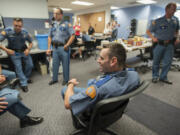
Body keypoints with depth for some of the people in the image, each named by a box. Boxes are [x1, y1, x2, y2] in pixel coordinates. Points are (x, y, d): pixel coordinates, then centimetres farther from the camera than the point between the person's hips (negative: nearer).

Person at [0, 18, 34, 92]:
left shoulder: (25, 32, -11)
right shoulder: (7, 31, -19)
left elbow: (31, 42, 3)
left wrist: (28, 49, -13)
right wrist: (6, 50, -24)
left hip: (24, 51, 3)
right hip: (14, 52, -3)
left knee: (30, 65, 5)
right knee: (18, 67, -6)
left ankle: (26, 78, 31)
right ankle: (24, 84, 4)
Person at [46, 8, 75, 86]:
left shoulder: (66, 24, 0)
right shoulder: (53, 25, 15)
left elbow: (72, 35, -7)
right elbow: (50, 37, 16)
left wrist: (67, 45, -15)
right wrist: (49, 48, 9)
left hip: (63, 47, -5)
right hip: (55, 48, 5)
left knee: (65, 64, 4)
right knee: (55, 64, 12)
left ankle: (66, 79, 22)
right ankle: (54, 79, 30)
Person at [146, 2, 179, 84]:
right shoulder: (158, 21, -6)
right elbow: (148, 31, -2)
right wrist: (153, 38, -17)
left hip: (170, 45, 4)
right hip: (159, 44, -4)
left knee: (168, 62, 6)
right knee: (156, 62, 6)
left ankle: (163, 77, 21)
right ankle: (155, 76, 23)